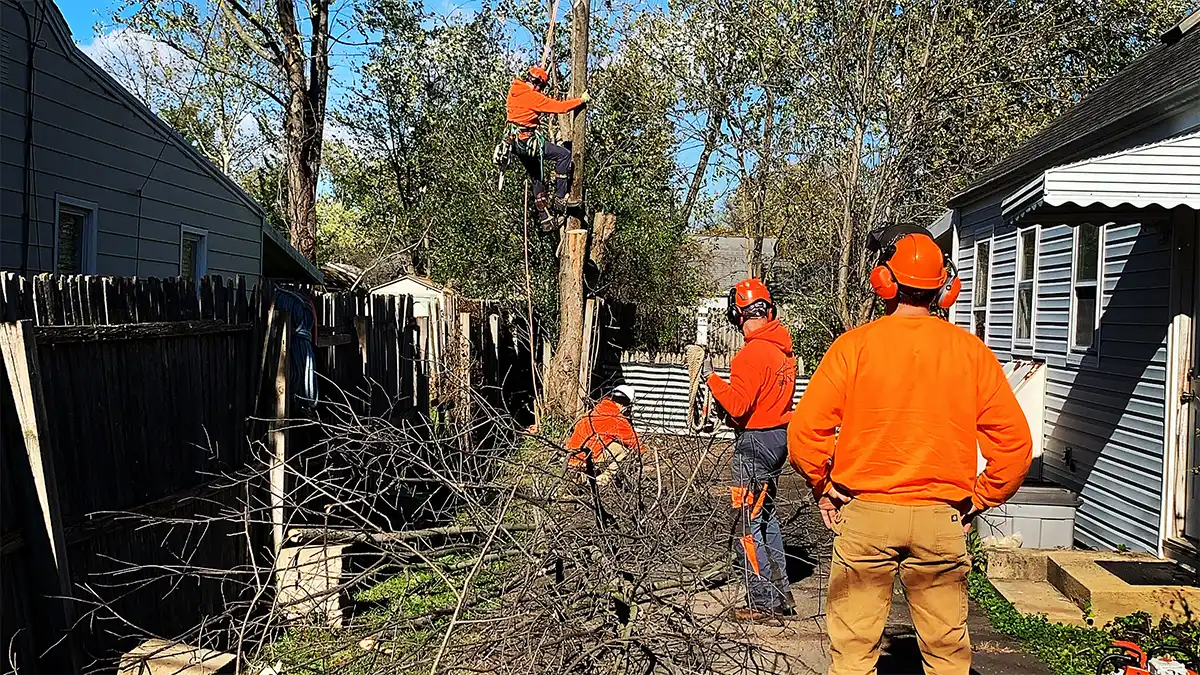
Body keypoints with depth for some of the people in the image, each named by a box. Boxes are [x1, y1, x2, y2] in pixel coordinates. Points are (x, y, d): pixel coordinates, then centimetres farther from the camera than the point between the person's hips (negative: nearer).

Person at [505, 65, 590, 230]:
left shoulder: (515, 90, 9)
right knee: (564, 155, -9)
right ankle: (559, 198, -9)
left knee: (536, 179, 18)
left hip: (516, 141, 10)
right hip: (527, 140, -10)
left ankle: (545, 218, 21)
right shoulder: (532, 96, -16)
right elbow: (559, 107, -15)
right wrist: (581, 100, -3)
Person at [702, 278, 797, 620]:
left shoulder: (753, 353, -20)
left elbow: (737, 405, -23)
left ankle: (763, 602, 6)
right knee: (766, 517, 21)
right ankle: (781, 593, 28)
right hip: (779, 437, 9)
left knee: (748, 526, 0)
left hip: (755, 442, -9)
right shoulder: (784, 349, 8)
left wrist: (711, 378, -11)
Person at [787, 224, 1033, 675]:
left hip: (863, 517, -2)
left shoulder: (854, 345, -5)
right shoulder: (971, 351, 1)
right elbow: (1015, 442, 0)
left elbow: (805, 431, -11)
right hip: (941, 520, 2)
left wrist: (823, 489, 4)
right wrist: (980, 500, 11)